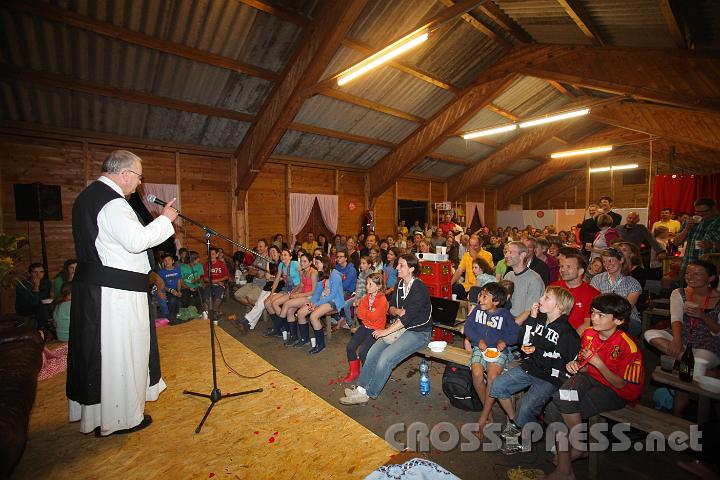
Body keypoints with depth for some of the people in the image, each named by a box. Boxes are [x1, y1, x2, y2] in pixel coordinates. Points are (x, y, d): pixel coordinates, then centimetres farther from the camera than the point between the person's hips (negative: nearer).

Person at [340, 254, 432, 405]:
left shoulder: (419, 288, -19)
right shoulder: (400, 284, 6)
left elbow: (409, 315, -25)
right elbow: (391, 308, 13)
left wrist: (386, 331, -22)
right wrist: (397, 311, -12)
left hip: (419, 332, -8)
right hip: (402, 327, 8)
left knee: (386, 357, -21)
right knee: (373, 351, -9)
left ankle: (366, 394, -5)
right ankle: (361, 388, -1)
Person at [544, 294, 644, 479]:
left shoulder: (628, 346, -19)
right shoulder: (588, 334, -3)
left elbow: (621, 385, -13)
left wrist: (598, 363, -22)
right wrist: (575, 365, -12)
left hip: (616, 392, -5)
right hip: (590, 378, 5)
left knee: (566, 404, -28)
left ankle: (578, 448, 1)